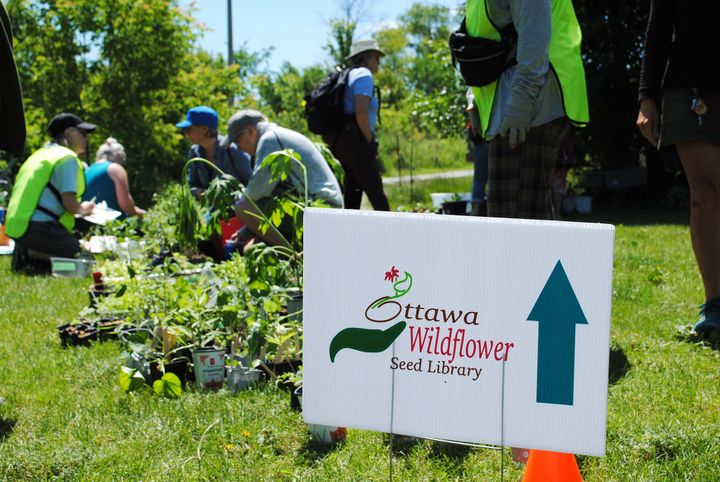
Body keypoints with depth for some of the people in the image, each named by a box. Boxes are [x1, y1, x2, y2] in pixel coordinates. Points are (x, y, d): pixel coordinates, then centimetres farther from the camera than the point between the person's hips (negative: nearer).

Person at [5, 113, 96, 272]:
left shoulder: (41, 154, 23)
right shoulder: (68, 158, -6)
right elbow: (69, 204, -13)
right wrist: (83, 209, 10)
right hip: (39, 228, -9)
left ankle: (27, 251, -1)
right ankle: (32, 253, -15)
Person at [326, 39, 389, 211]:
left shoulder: (349, 75, 23)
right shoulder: (364, 74, -6)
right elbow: (361, 112, -19)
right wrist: (370, 142, -13)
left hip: (340, 142, 10)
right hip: (356, 142, -10)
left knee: (352, 195, 10)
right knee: (376, 194, -12)